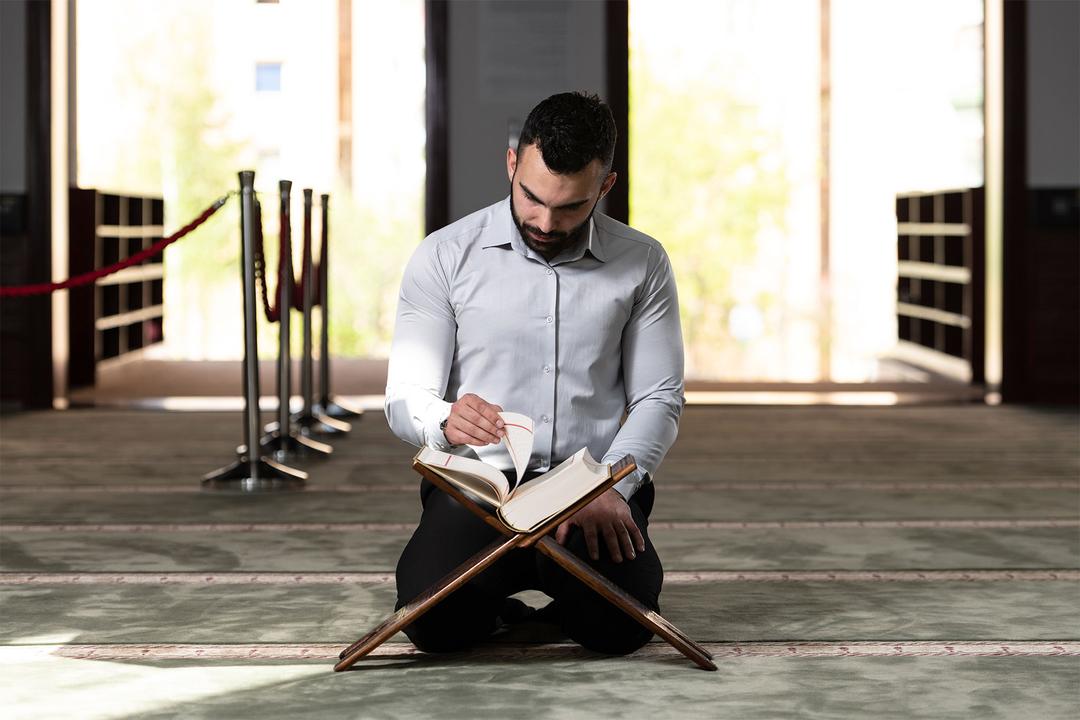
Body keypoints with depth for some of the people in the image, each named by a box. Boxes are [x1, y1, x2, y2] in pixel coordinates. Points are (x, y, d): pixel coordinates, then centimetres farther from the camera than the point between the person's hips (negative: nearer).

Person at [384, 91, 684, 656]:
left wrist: (611, 487, -14)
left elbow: (659, 398, 4)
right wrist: (445, 422, -28)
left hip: (594, 488, 1)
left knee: (616, 625, -27)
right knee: (436, 622, -28)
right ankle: (496, 601, 11)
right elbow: (405, 399, -3)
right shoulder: (444, 258, 0)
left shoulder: (642, 265, 4)